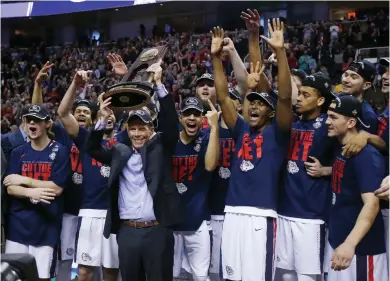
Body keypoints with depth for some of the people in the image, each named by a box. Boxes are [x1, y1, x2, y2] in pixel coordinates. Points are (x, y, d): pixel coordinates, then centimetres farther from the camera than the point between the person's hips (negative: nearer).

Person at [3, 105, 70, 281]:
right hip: (18, 224, 4)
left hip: (46, 226, -3)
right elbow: (10, 188, 1)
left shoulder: (59, 152, -3)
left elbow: (57, 188, -10)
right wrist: (30, 192, -19)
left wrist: (24, 180, -8)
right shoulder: (18, 153, 8)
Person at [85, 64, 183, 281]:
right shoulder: (119, 152, 13)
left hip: (157, 230, -3)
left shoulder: (160, 147, 6)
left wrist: (159, 84, -12)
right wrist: (104, 119, -5)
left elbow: (170, 123, -5)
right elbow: (92, 148, 9)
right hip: (127, 231, 3)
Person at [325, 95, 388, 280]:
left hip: (360, 247, -9)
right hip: (336, 239, 9)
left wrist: (350, 243, -41)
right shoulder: (341, 149, 7)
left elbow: (372, 204, -29)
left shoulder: (366, 156, -19)